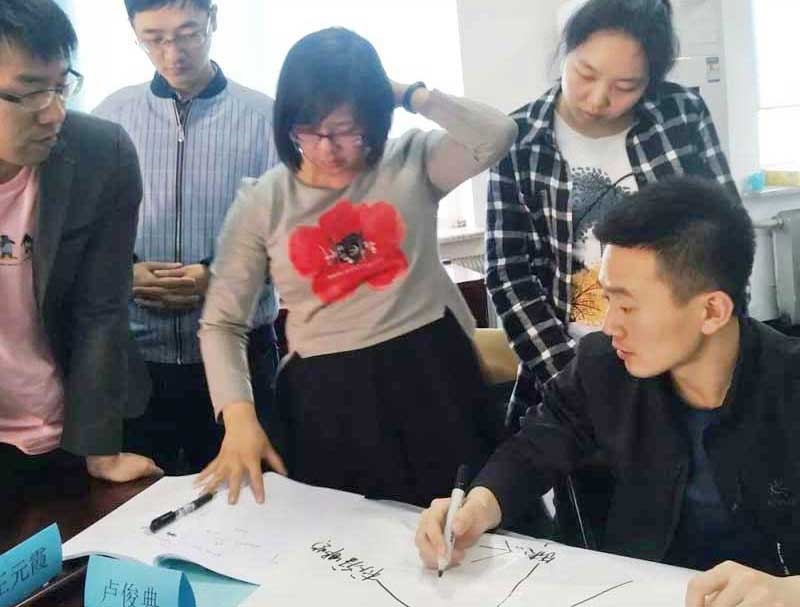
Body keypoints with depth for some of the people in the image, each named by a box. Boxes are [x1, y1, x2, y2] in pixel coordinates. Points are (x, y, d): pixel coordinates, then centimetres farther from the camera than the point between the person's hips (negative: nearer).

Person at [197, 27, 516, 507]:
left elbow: (497, 135, -17)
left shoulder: (412, 162, 0)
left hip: (432, 378, 0)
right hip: (326, 398, 0)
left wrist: (408, 93, -10)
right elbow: (221, 323, 1)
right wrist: (239, 417, -13)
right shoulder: (262, 203, 0)